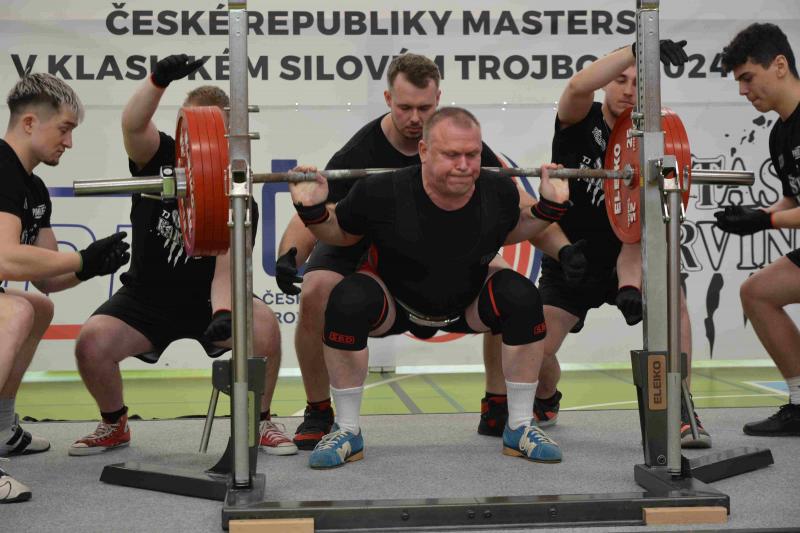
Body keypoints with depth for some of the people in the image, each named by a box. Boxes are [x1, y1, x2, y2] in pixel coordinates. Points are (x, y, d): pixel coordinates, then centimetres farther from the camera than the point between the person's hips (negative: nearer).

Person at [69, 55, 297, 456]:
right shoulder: (159, 158, -9)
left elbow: (227, 269, -24)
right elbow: (133, 124, -31)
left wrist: (223, 315, -44)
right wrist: (158, 80, -51)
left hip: (206, 298, -1)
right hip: (146, 295, 2)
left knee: (264, 328, -30)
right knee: (91, 343, -24)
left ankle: (259, 423, -5)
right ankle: (114, 425, 7)